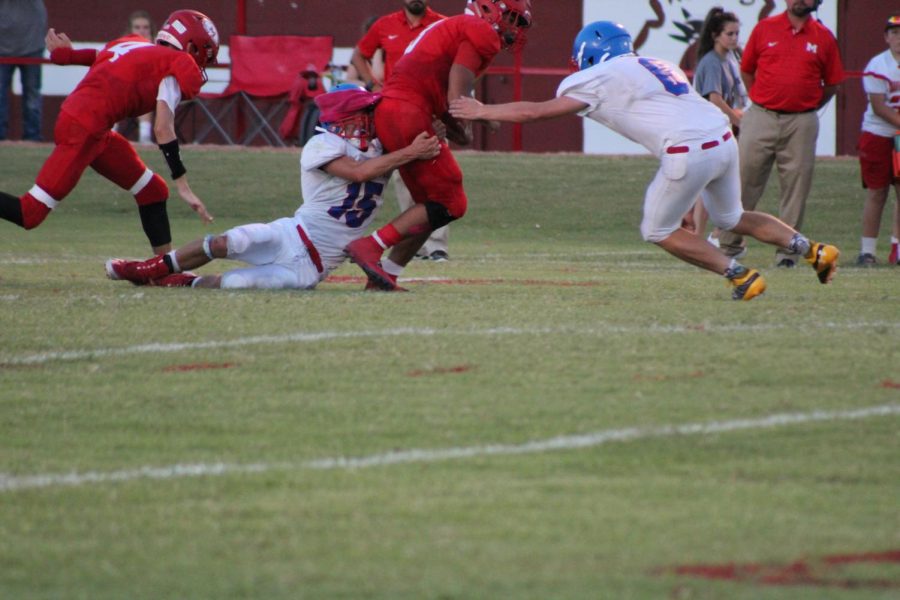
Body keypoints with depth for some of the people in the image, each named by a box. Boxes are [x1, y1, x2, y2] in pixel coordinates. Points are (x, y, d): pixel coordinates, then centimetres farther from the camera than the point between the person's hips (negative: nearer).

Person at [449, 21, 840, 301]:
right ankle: (812, 250, 19)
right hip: (723, 139, 8)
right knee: (731, 218, 28)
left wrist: (482, 111, 19)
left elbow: (534, 112, 8)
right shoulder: (654, 66, 24)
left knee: (658, 231, 11)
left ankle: (740, 276, 3)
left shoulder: (601, 79, 4)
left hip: (689, 152, -8)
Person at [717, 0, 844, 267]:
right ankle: (729, 245, 7)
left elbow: (832, 83, 12)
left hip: (801, 124, 0)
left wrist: (808, 107, 7)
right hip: (761, 119, 0)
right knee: (744, 183, 0)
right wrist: (761, 102, 9)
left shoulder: (824, 38, 5)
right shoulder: (764, 29, 5)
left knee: (796, 187, 1)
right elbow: (746, 70, 13)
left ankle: (787, 252, 7)